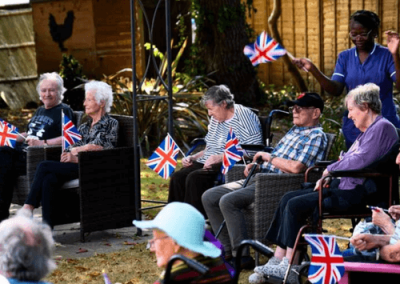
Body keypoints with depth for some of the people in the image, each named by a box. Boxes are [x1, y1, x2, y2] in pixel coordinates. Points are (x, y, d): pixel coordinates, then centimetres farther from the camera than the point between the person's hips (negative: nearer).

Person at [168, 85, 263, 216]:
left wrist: (221, 157, -22)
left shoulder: (245, 116, -7)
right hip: (209, 163, 8)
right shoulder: (215, 119, 20)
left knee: (195, 178, -30)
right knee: (177, 177, -15)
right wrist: (193, 158, 10)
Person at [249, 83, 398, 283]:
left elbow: (361, 160, -24)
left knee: (296, 205, -18)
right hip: (345, 184, 11)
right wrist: (328, 176, 3)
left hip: (358, 192, -11)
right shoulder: (368, 130, 21)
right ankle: (277, 261, -4)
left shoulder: (382, 128, -13)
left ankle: (288, 266, -11)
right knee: (288, 198, 1)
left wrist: (331, 169, -10)